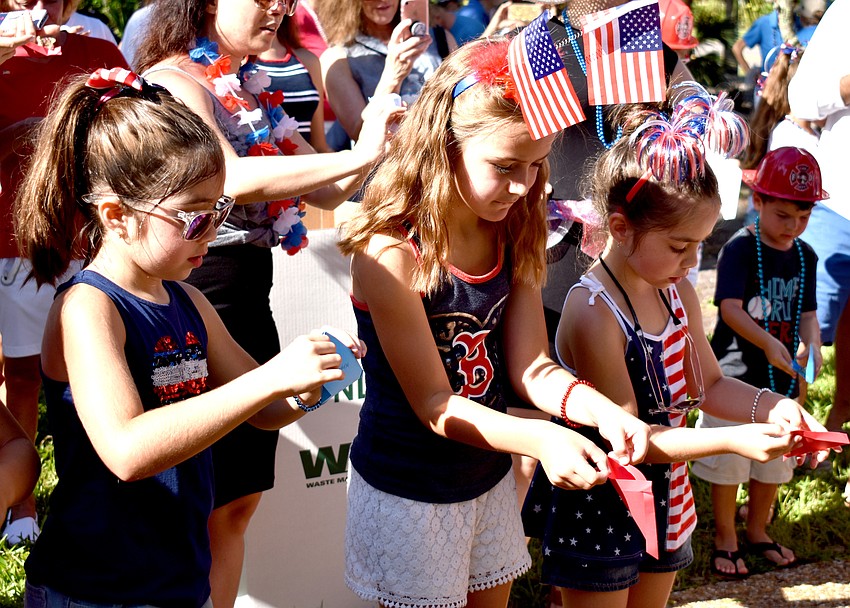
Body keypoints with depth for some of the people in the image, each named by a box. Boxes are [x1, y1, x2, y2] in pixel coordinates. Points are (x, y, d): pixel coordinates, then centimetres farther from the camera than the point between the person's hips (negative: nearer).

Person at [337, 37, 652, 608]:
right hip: (409, 491, -6)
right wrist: (540, 438, -37)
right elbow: (434, 405, -22)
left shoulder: (512, 236, -2)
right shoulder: (391, 252, -24)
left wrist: (604, 411, -23)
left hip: (489, 477, 6)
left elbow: (530, 367, -3)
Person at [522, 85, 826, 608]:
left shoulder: (678, 293, 0)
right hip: (598, 512, -8)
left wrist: (769, 407, -9)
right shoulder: (593, 314, -26)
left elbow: (708, 384, 11)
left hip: (664, 500, 8)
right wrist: (732, 441, -30)